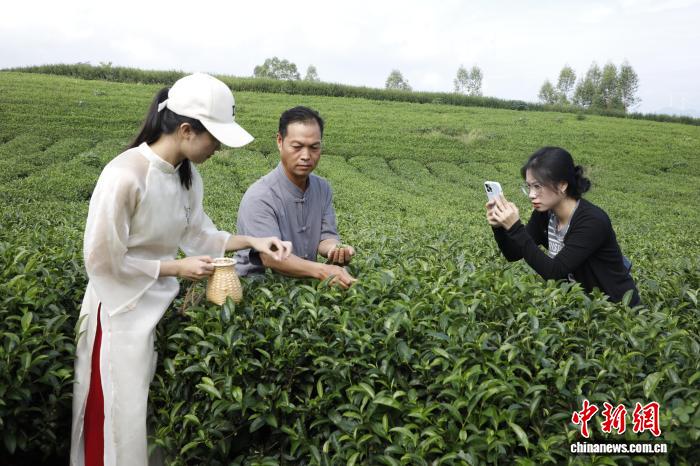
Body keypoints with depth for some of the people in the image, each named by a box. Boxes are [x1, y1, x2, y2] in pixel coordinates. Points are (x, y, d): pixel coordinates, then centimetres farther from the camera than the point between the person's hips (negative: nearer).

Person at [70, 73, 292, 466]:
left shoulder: (187, 175, -3)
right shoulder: (124, 177, -27)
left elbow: (197, 234, 6)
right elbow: (103, 260, -21)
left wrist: (252, 241, -6)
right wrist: (177, 268, -18)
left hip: (162, 304, 7)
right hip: (123, 312, -6)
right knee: (121, 419, 9)